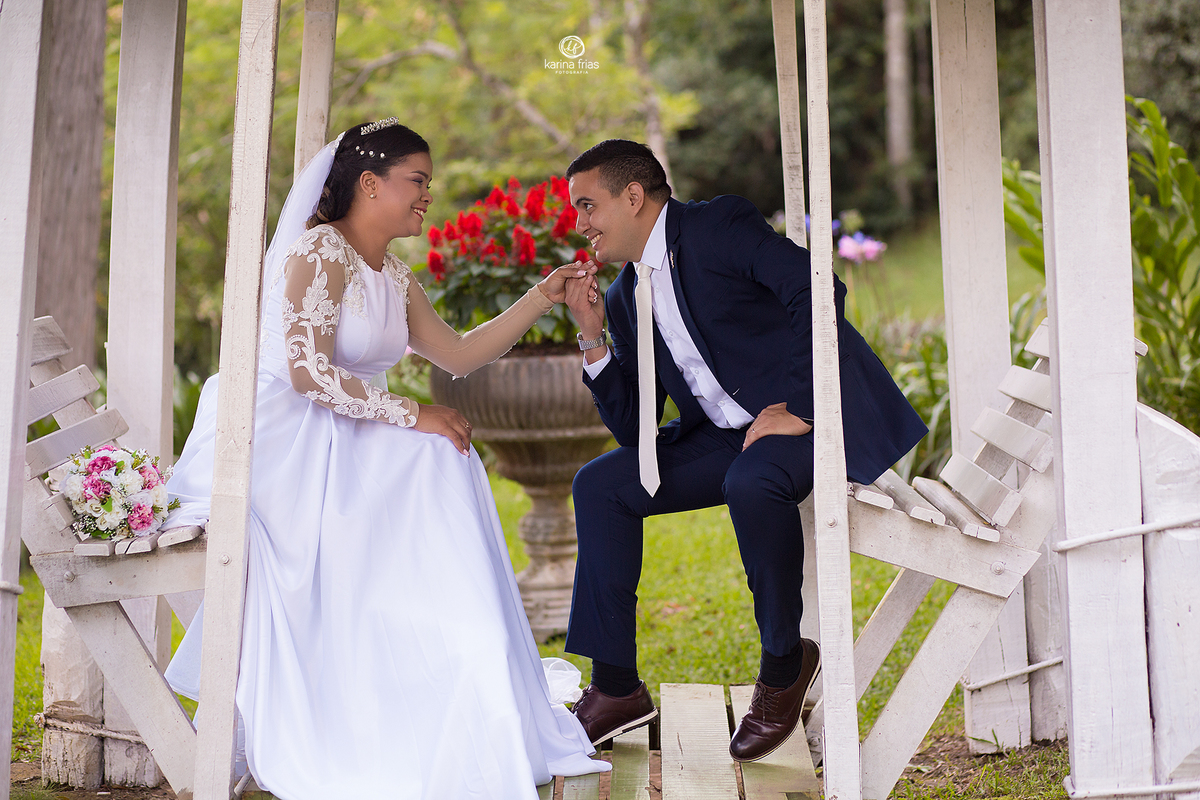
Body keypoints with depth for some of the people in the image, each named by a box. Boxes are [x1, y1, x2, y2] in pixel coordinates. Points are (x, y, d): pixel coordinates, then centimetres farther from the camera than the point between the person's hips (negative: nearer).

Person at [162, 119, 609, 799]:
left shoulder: (395, 279, 17)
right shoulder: (320, 251, -12)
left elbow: (460, 354, 19)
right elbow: (307, 372, -21)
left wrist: (542, 298, 13)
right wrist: (412, 415, -20)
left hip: (331, 443, 9)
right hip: (272, 438, -9)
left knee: (443, 461, -11)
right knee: (434, 457, -21)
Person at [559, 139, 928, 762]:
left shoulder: (719, 227, -10)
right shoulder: (626, 299, 12)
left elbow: (819, 289, -22)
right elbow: (631, 428, 11)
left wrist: (799, 407, -24)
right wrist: (592, 337, 0)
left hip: (817, 410, -8)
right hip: (729, 435, 8)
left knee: (751, 482, -38)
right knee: (599, 485, 0)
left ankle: (784, 662, -13)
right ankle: (615, 686, 4)